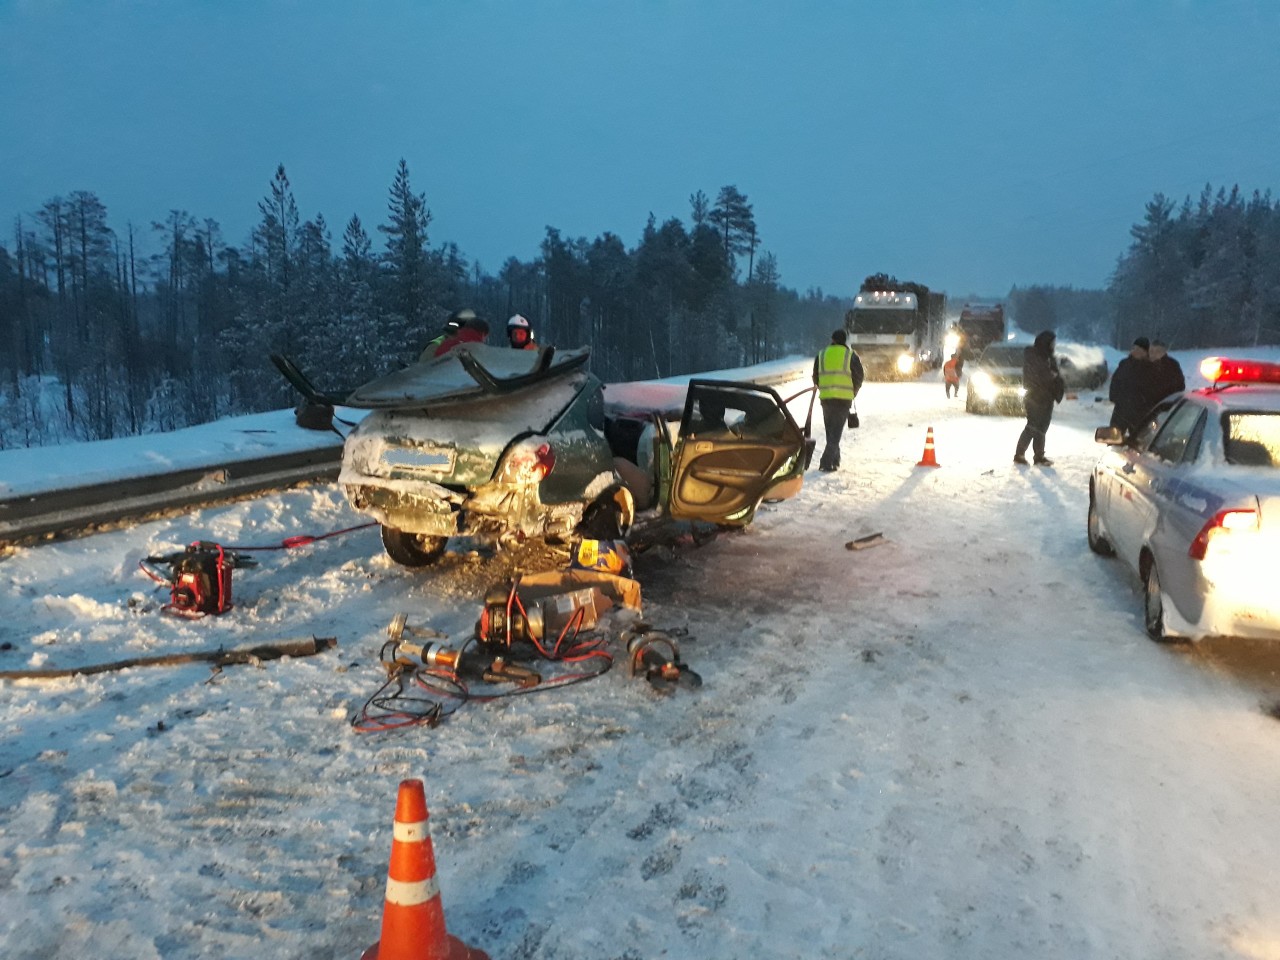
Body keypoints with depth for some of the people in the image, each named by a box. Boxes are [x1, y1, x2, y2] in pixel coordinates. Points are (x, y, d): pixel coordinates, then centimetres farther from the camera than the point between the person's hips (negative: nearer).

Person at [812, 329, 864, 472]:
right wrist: (852, 393, 18)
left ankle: (835, 459, 22)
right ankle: (827, 462, -13)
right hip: (844, 398, -2)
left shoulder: (821, 355, 8)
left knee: (830, 430, 16)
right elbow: (859, 377, 3)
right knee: (836, 430, -3)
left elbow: (815, 377, 12)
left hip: (826, 398, 3)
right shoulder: (850, 355, 1)